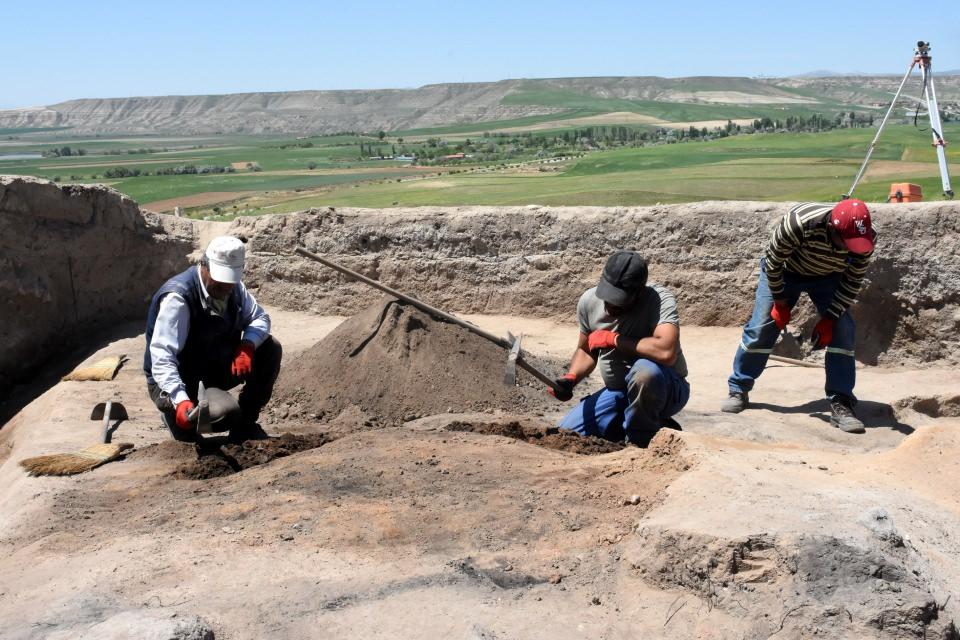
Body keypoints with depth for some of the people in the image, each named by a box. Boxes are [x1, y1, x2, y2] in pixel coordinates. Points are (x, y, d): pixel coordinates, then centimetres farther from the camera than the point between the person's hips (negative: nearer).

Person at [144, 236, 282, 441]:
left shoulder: (234, 288, -6)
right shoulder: (177, 298, -29)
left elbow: (260, 318, 3)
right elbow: (161, 357, -35)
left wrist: (247, 345, -21)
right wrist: (181, 401, -49)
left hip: (215, 368, 7)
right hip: (178, 381, -7)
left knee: (270, 349, -11)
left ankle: (245, 424, 3)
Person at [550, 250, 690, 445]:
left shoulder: (660, 300, -25)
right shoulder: (589, 301, -6)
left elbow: (666, 352, -42)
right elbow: (586, 351, 11)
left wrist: (613, 339, -28)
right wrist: (570, 378, -11)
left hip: (665, 390, -6)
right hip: (616, 392, 6)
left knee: (644, 370, -39)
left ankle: (639, 442, -12)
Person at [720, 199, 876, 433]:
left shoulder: (865, 237, -30)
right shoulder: (799, 222, -42)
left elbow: (853, 282, -16)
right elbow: (772, 261, -24)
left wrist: (829, 318, -21)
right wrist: (780, 303, -17)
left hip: (827, 277, 2)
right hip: (783, 272, -2)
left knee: (843, 332, -13)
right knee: (760, 328, -5)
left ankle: (840, 403, -7)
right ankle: (738, 390, 12)